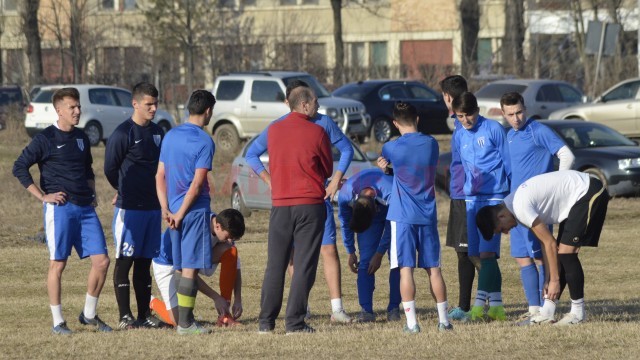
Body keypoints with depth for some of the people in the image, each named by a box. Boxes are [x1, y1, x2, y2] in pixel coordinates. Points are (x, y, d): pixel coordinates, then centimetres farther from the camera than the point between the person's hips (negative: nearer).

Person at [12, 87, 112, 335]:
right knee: (58, 264, -1)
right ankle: (58, 322, 6)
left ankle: (89, 315, 15)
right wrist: (43, 196, -9)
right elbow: (19, 168, -5)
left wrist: (91, 194, 14)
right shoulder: (45, 139, -5)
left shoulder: (81, 138, 15)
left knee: (101, 261, 0)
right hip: (59, 209, -6)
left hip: (86, 209, 6)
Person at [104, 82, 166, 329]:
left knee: (145, 262, 9)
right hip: (129, 207, -7)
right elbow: (110, 169, -4)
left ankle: (144, 315, 13)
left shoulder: (157, 133, 12)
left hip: (152, 206, 7)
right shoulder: (123, 134, -10)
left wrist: (155, 192, 14)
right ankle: (125, 316, -3)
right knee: (124, 261, -3)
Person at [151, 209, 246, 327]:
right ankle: (152, 302, 14)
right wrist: (216, 298, -31)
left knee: (230, 251, -22)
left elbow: (235, 266, -7)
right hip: (167, 265, -6)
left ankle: (224, 315, -17)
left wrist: (238, 300, -16)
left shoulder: (226, 231, -16)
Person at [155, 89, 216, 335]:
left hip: (174, 208, 7)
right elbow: (197, 184, -16)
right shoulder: (204, 142, -11)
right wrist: (180, 214, -11)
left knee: (180, 266, 14)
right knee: (190, 267, -4)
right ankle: (185, 322, -3)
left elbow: (160, 175, 7)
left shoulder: (170, 136, 9)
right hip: (195, 210, -7)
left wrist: (166, 209, 3)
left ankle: (183, 319, 19)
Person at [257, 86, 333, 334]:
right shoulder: (316, 133, -6)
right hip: (310, 204, -3)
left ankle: (266, 322, 9)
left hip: (280, 204, 3)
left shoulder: (273, 130, 4)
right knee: (304, 265, 0)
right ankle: (294, 321, -3)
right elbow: (328, 170, 5)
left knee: (275, 265, 9)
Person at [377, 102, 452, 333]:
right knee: (433, 269, 9)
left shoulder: (392, 148, -7)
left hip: (403, 216, -3)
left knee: (406, 269, -3)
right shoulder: (431, 144, 3)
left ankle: (411, 322, -9)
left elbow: (383, 163, 13)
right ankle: (443, 319, 11)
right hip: (428, 216, 3)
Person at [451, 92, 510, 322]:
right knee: (476, 255, 2)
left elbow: (509, 163, -1)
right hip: (471, 199, 6)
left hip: (494, 197, -6)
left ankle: (479, 303, -15)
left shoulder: (493, 129, -4)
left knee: (487, 253, -14)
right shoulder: (460, 136, 12)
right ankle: (496, 304, 8)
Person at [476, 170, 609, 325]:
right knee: (561, 251, 9)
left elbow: (550, 243, -17)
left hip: (589, 194, -10)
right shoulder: (514, 202, 8)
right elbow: (546, 242, 12)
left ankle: (578, 312, -4)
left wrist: (554, 280, -10)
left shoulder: (521, 208, -21)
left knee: (566, 251, -12)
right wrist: (548, 280, 12)